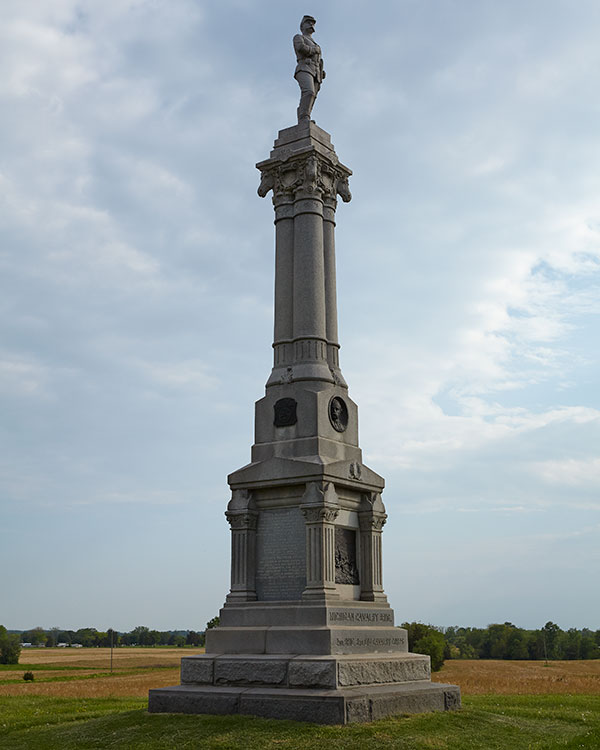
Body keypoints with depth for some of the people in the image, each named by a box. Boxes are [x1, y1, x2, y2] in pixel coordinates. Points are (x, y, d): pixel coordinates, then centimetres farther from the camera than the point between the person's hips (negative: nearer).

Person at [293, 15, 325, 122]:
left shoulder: (315, 46, 38)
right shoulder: (298, 37, 16)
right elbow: (301, 48, -9)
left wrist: (319, 82, 13)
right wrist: (315, 50, 7)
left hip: (315, 74, 7)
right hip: (304, 70, -7)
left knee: (307, 104, -8)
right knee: (309, 93, -32)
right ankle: (304, 120, -44)